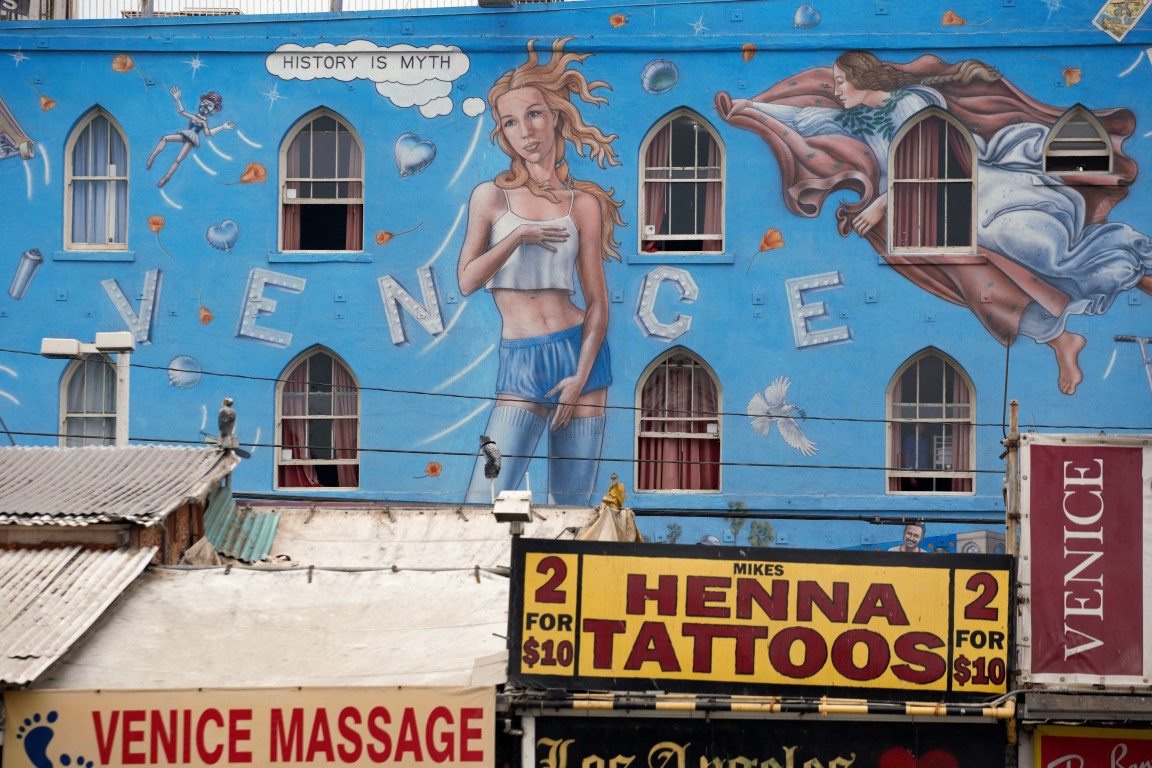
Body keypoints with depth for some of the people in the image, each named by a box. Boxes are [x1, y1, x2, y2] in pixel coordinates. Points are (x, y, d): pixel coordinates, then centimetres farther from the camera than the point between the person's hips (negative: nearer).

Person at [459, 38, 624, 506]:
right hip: (519, 364, -1)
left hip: (578, 353, 1)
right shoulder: (491, 196, 7)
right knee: (484, 501, -14)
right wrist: (516, 238, -13)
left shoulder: (583, 203, 6)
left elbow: (597, 300, 3)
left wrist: (581, 375, -8)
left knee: (572, 503, 3)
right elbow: (466, 281, -2)